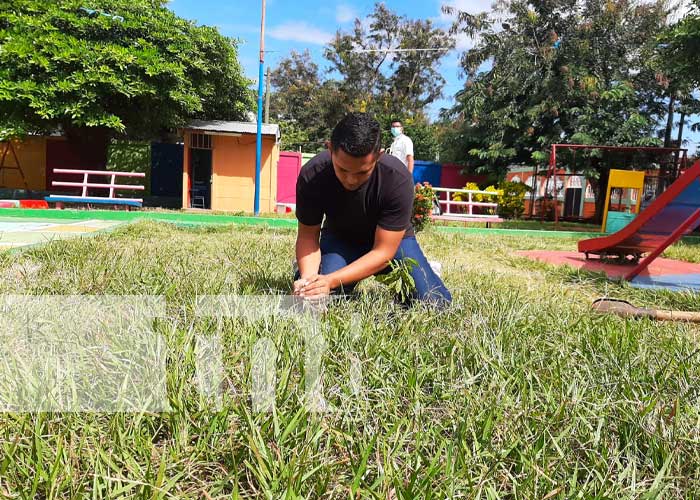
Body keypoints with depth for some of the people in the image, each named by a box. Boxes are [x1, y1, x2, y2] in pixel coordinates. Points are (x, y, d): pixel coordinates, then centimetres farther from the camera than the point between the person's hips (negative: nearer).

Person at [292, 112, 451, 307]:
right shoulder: (311, 176, -28)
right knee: (321, 298, -24)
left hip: (391, 239, -1)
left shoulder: (398, 179, -34)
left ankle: (423, 269, 16)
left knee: (435, 303, -18)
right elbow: (308, 235, -17)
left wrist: (332, 280, -41)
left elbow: (383, 252, -30)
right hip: (339, 239, 2)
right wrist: (308, 277, -37)